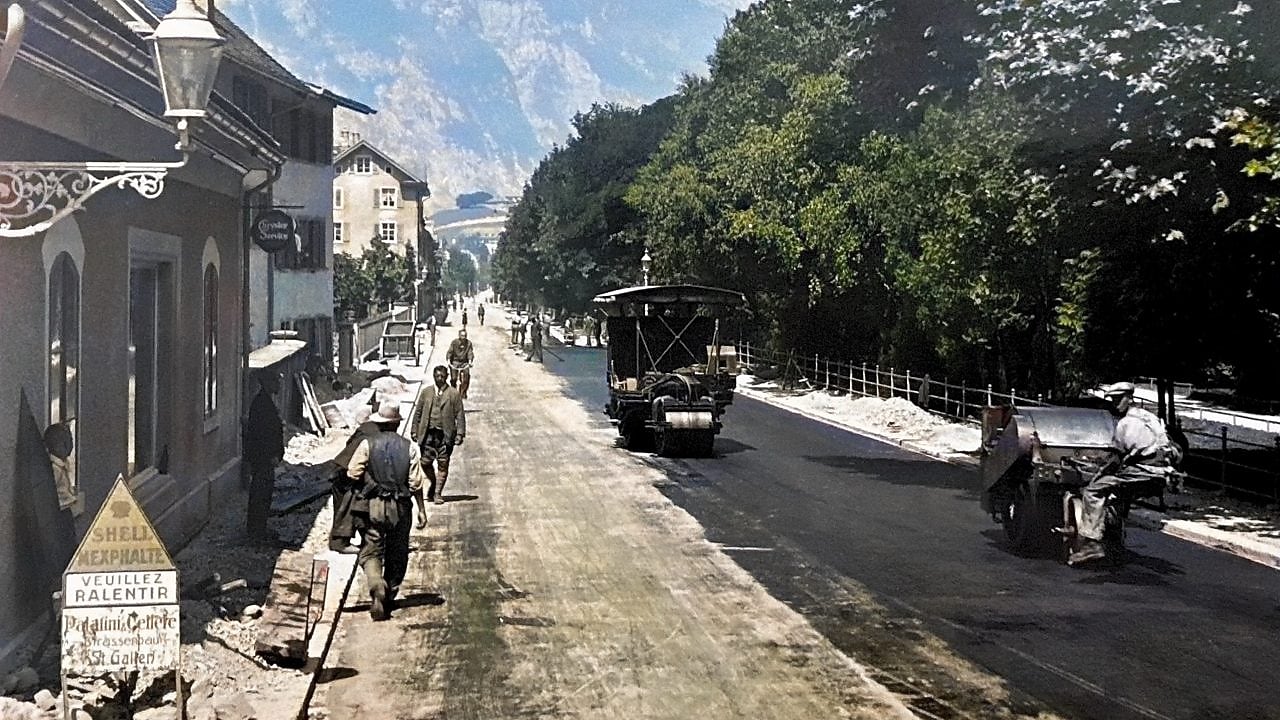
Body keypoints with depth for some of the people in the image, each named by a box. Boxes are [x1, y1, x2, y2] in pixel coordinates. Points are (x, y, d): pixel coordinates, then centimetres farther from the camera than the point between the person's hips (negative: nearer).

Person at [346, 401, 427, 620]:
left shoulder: (367, 444, -5)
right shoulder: (409, 447, -2)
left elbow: (353, 473, -8)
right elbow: (416, 482, -5)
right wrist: (421, 509, 4)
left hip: (373, 506, -1)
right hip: (400, 509, 1)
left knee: (371, 552, 4)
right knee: (397, 554, 15)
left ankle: (377, 586, -22)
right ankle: (390, 598, 22)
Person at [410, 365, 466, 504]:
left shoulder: (454, 394, 1)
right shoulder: (426, 392, 8)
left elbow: (460, 415, 1)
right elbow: (418, 412, 11)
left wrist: (460, 434, -6)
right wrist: (414, 430, 7)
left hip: (445, 434, -2)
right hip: (428, 433, 2)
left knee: (443, 465, 1)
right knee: (425, 462, 3)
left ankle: (438, 493, 10)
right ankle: (433, 483, 30)